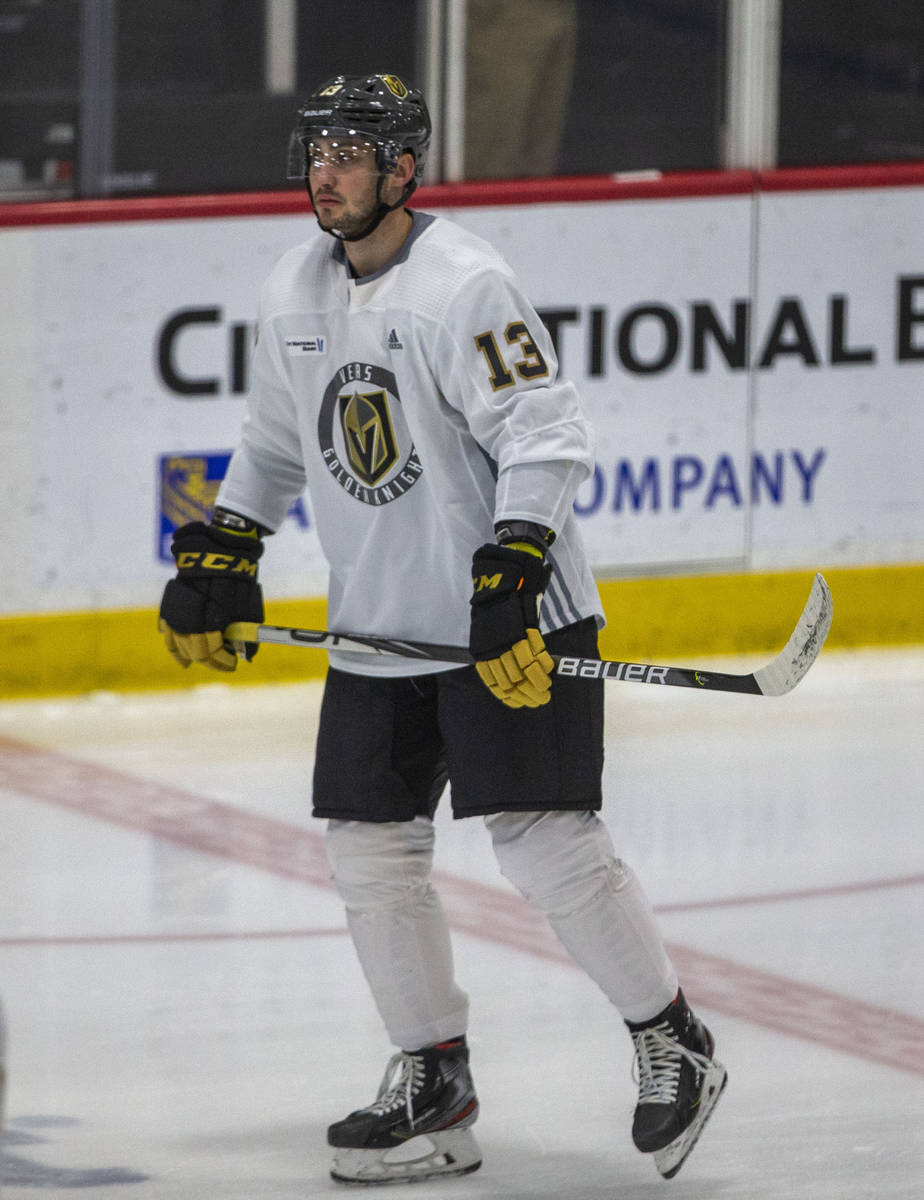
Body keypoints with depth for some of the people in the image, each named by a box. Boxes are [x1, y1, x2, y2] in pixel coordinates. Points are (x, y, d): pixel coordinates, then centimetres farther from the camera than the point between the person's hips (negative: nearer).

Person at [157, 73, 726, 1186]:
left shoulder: (465, 285, -16)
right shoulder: (292, 294, 8)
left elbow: (545, 438, -20)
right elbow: (273, 443, 22)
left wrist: (508, 581, -27)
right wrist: (217, 556, 13)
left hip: (512, 624, -7)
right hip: (379, 632, 7)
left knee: (545, 842, -11)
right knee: (370, 848, 4)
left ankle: (672, 1043, 7)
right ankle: (434, 1084, 14)